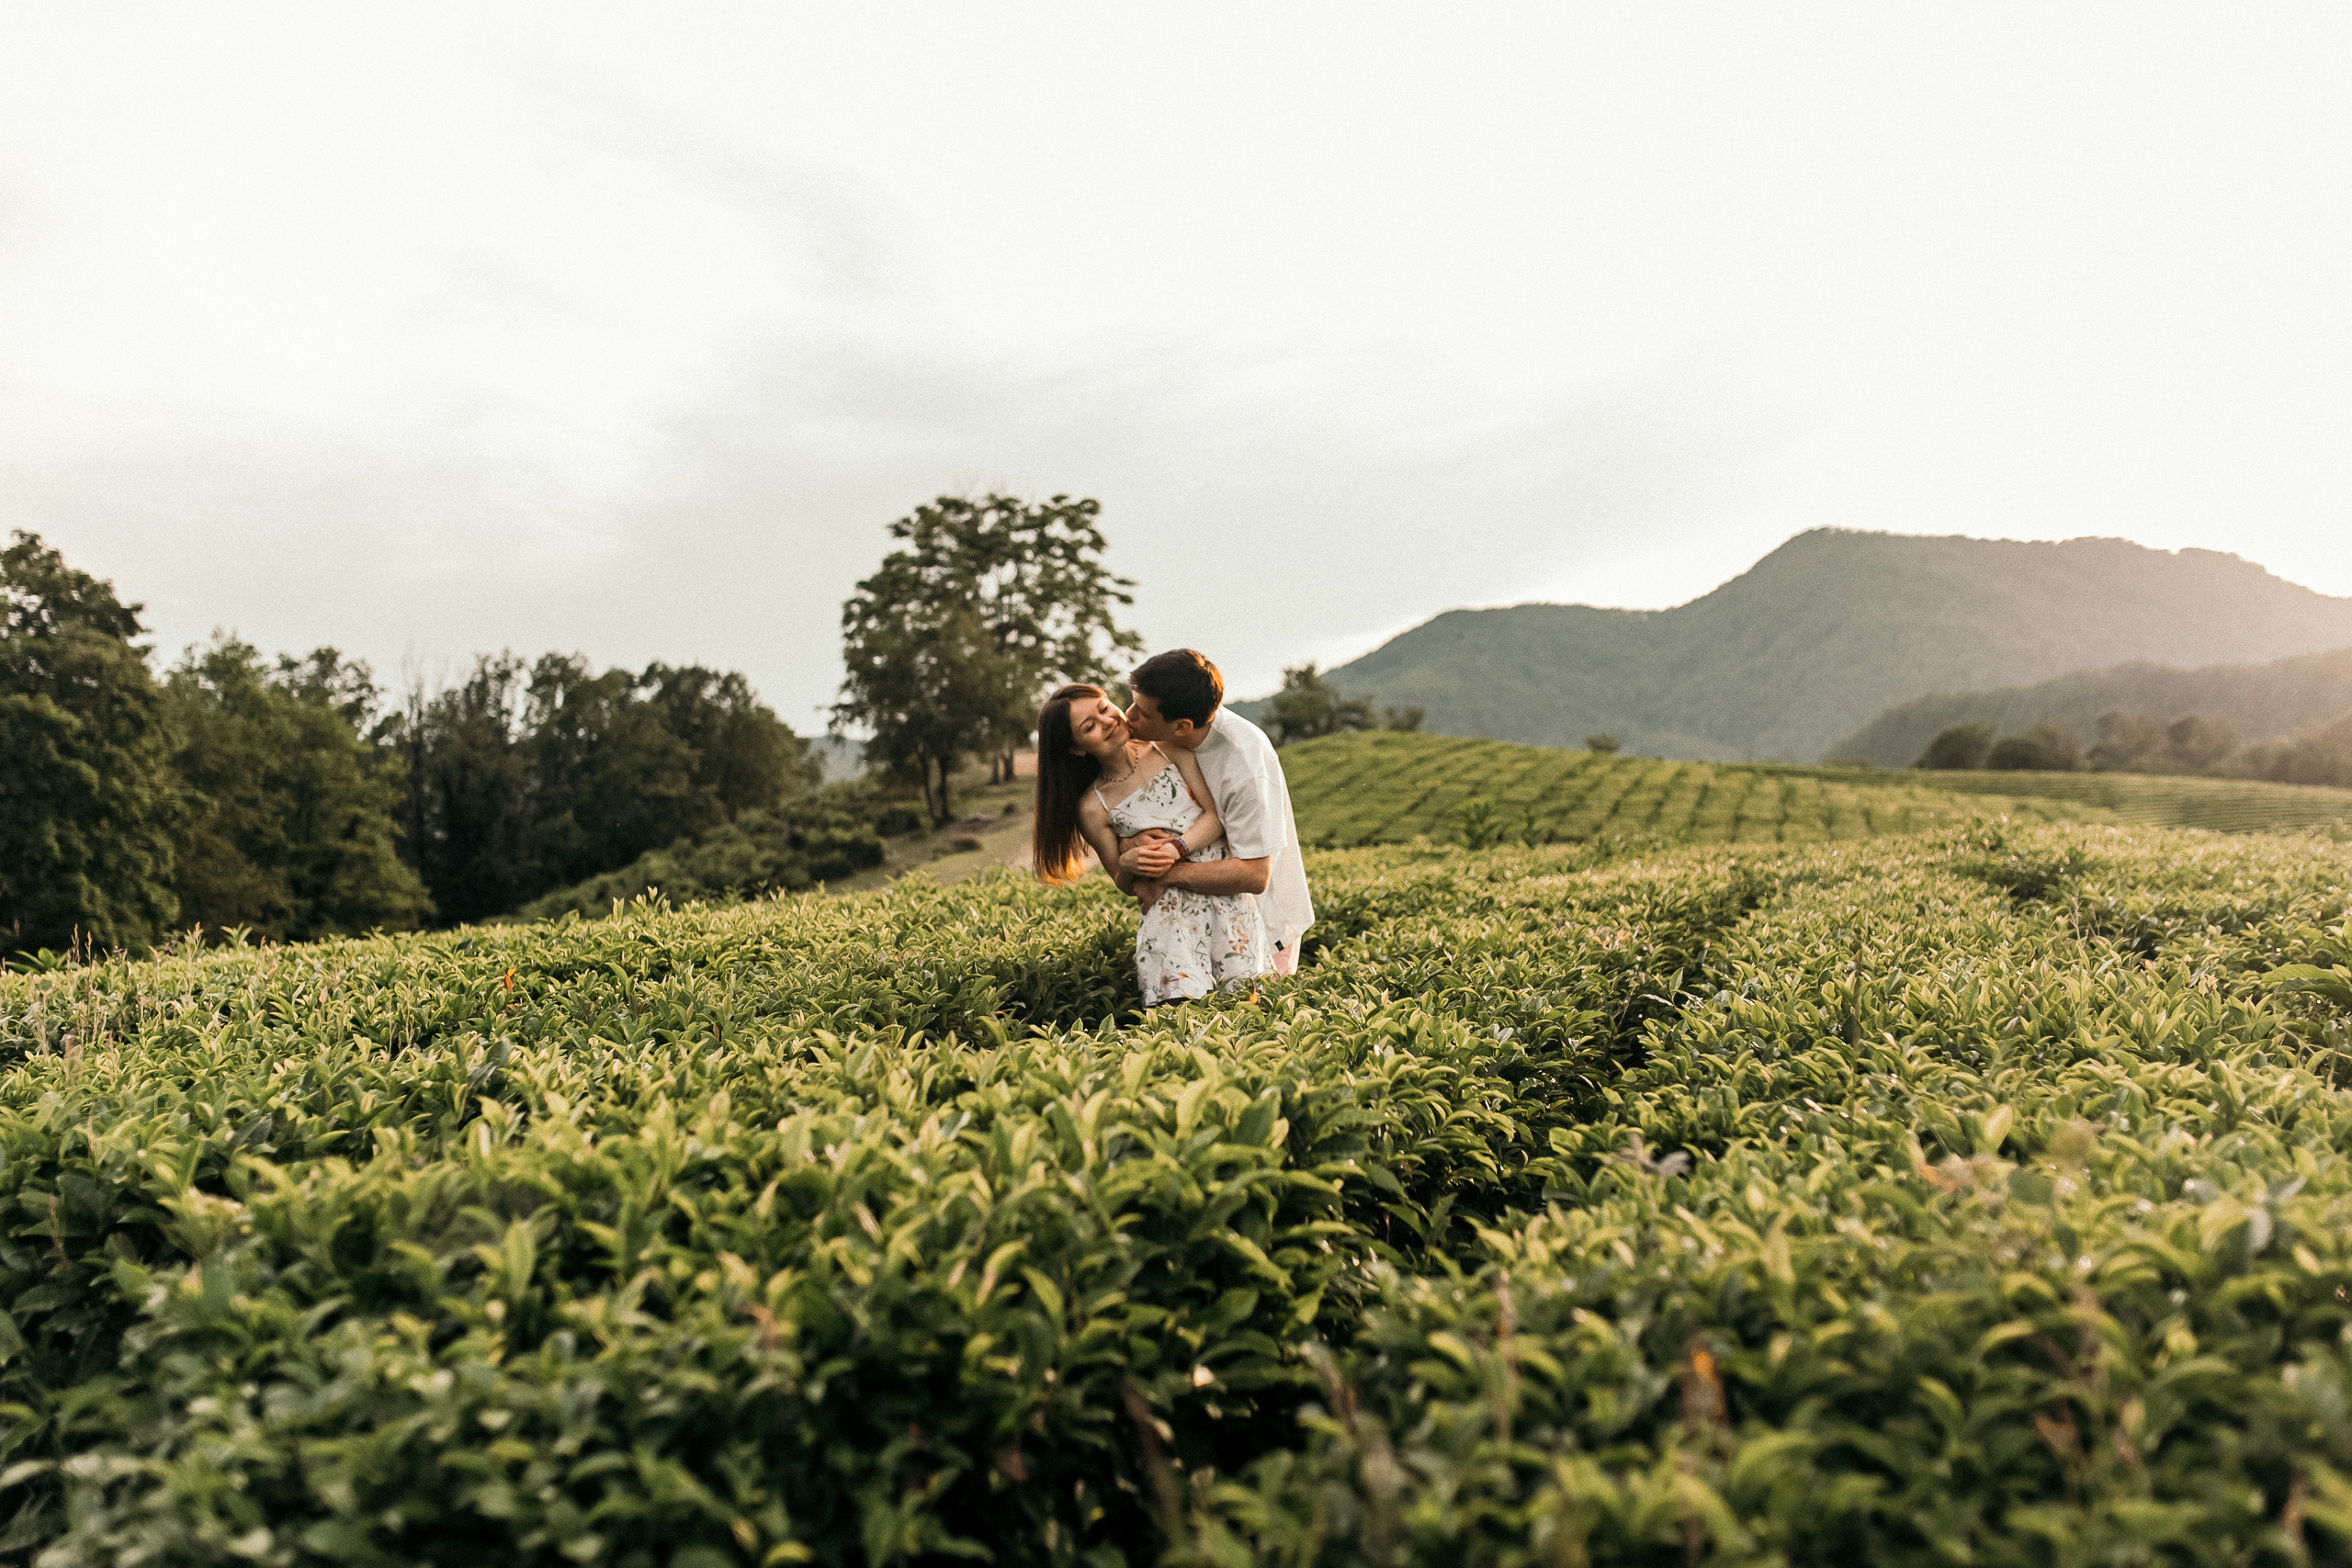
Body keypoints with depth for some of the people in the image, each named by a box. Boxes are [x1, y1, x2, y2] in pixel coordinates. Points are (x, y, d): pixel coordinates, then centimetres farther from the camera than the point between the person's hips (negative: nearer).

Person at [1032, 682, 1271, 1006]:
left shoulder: (1168, 745, 3)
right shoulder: (1092, 808, 0)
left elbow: (1219, 814, 0)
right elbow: (1125, 884, 9)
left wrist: (1176, 849, -18)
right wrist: (1129, 851, -14)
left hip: (1229, 896, 1)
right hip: (1169, 908, -1)